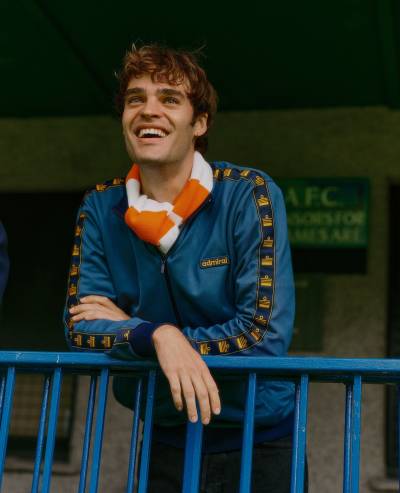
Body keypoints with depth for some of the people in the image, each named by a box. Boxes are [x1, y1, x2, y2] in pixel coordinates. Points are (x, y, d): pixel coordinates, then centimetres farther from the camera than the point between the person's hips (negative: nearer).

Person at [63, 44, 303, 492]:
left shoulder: (250, 195, -15)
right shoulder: (100, 208, -4)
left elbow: (265, 335, -20)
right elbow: (80, 327, -7)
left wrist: (127, 326, -15)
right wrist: (157, 334, -28)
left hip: (258, 443, -2)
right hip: (165, 442, 3)